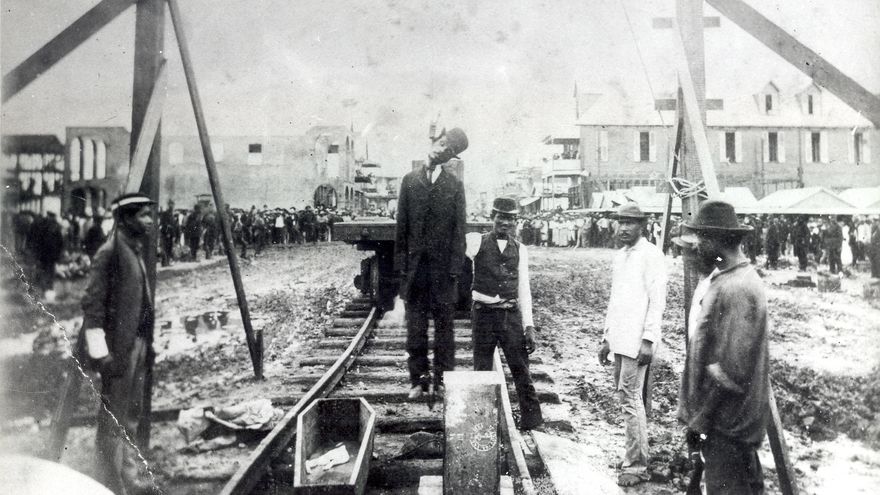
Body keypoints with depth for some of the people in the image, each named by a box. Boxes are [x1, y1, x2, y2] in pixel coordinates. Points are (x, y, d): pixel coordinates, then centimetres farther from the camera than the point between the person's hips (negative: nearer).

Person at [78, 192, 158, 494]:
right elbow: (93, 302, -16)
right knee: (113, 419, 1)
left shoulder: (137, 251, 14)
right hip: (119, 347, -9)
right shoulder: (111, 251, -12)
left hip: (138, 344, 9)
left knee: (131, 418, 17)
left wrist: (147, 345, 16)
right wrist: (100, 350, -20)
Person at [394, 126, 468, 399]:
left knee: (444, 324, 5)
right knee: (415, 325, 5)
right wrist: (401, 262, 0)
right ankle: (418, 378, 14)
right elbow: (401, 225, 5)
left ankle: (443, 379, 13)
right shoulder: (410, 180, 7)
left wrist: (456, 266, -8)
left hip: (443, 264, -1)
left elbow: (459, 228, 0)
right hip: (415, 264, 1)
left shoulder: (454, 185, 5)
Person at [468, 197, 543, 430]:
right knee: (482, 371, 8)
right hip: (484, 314, -2)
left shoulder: (520, 249, 8)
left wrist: (529, 325, 3)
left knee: (521, 370, 2)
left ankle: (532, 422, 13)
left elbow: (524, 289, 8)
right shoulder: (478, 242, 1)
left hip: (511, 315, 2)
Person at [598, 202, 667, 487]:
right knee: (627, 397, 13)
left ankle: (637, 466, 1)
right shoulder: (619, 256, 16)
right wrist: (607, 338, 20)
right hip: (620, 340, 8)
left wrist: (648, 340, -19)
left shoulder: (650, 254, -8)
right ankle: (635, 455, 24)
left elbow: (657, 301, -14)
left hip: (637, 341, -8)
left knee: (630, 399, -7)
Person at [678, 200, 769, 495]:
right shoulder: (723, 278, 8)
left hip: (726, 424, -10)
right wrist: (698, 411, 18)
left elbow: (731, 370, -26)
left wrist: (701, 419, -19)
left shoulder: (737, 289, -23)